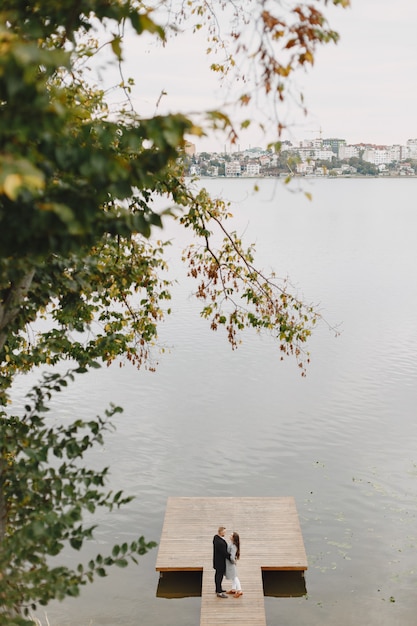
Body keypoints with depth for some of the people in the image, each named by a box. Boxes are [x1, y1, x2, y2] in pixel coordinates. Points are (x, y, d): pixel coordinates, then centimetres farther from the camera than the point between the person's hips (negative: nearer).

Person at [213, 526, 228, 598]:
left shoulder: (216, 537, -2)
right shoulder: (220, 542, -33)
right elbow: (224, 553, -25)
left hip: (217, 560, 10)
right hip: (220, 561, -10)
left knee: (218, 574, 22)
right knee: (220, 575, -1)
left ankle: (218, 589, 37)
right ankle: (219, 592, 6)